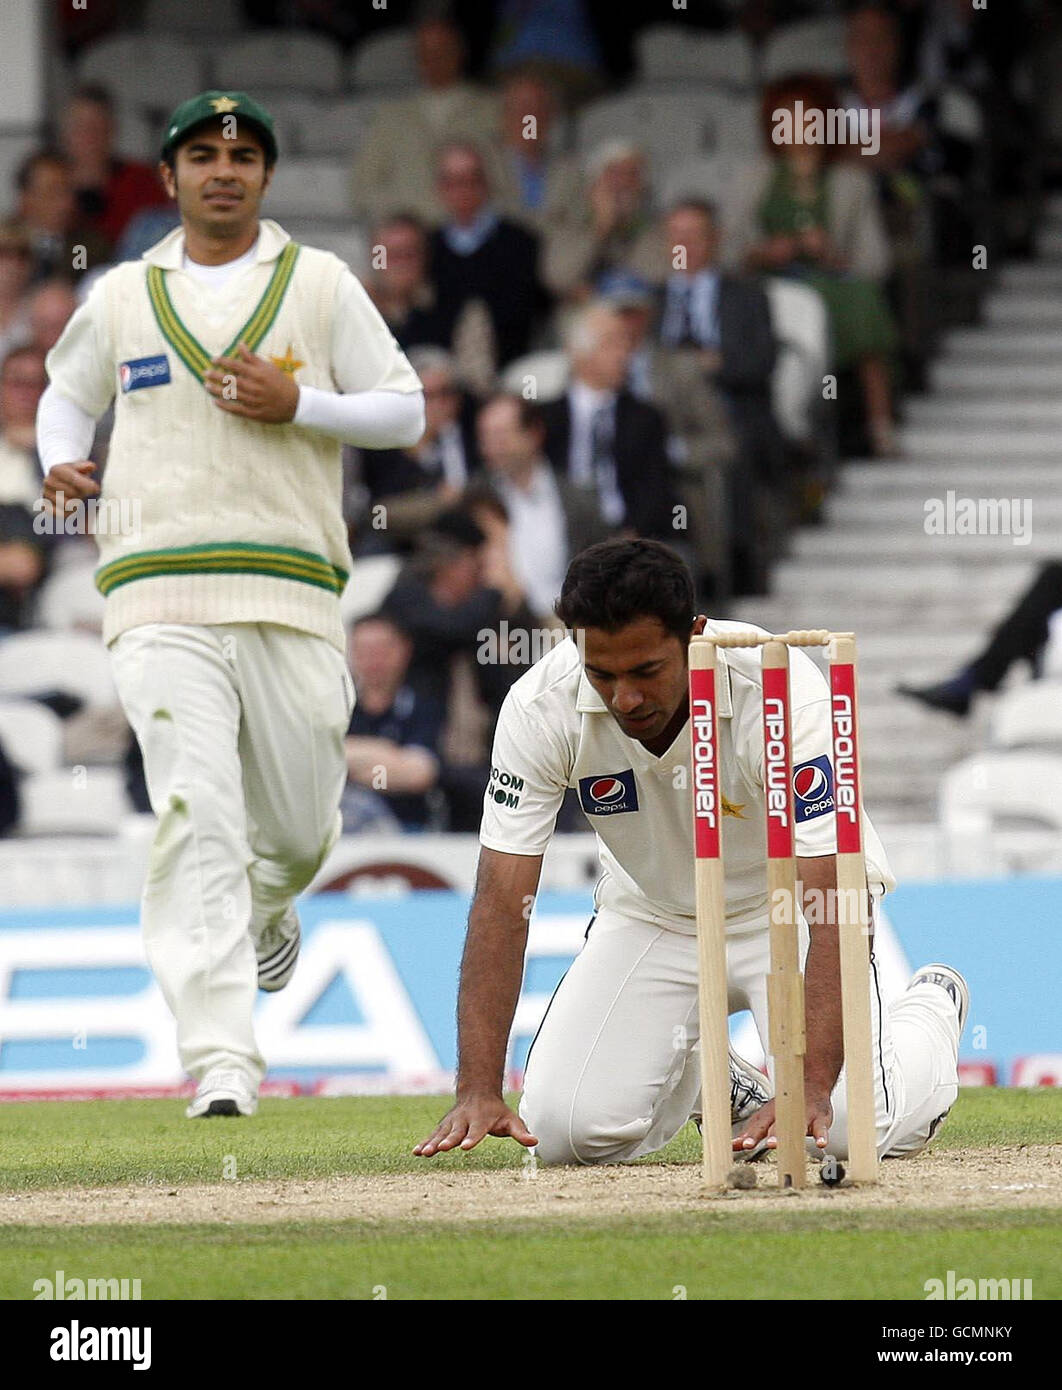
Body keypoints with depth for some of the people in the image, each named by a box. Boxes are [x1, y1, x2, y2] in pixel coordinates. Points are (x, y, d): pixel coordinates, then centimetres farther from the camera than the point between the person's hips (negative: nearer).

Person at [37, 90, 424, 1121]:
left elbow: (406, 411, 8)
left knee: (300, 824, 8)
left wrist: (296, 404, -8)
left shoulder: (321, 284, 9)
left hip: (292, 593, 1)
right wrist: (61, 462, 7)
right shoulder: (121, 297, 14)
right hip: (159, 598, -1)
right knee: (196, 814, -16)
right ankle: (220, 1064, -22)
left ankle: (264, 912, 48)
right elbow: (66, 393, 30)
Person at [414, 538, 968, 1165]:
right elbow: (503, 903, -24)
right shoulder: (541, 707, -26)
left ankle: (930, 1011, 16)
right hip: (651, 913, 3)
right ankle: (701, 1075, 20)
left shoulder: (783, 688, -34)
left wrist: (811, 1087, -48)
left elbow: (836, 906, -37)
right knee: (566, 1130, -15)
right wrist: (479, 1091, -34)